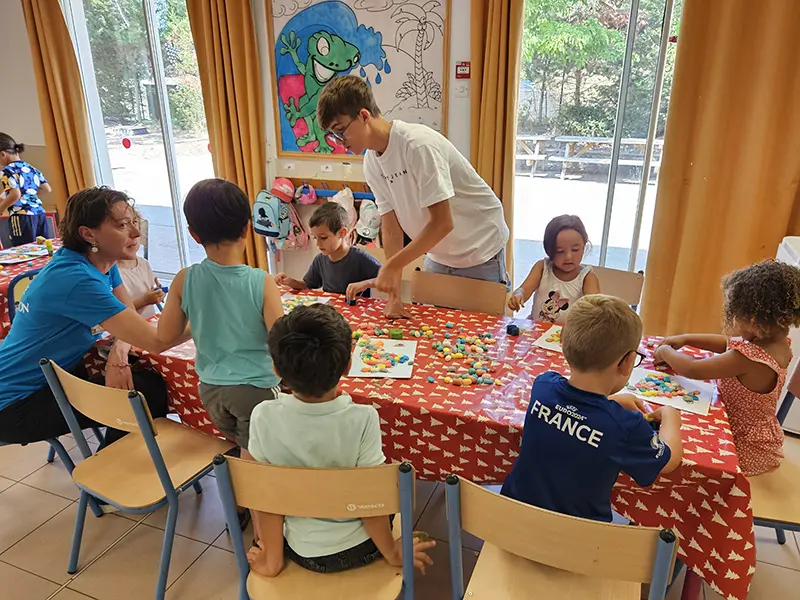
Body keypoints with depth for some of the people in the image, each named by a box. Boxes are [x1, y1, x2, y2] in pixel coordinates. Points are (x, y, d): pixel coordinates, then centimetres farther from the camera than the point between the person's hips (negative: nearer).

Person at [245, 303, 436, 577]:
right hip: (359, 549, -1)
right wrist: (392, 553, -2)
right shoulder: (362, 419, -30)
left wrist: (272, 560, 1)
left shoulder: (264, 417, -24)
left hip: (301, 551, 2)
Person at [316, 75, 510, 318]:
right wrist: (394, 294, -13)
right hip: (438, 255, 7)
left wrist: (392, 266, -27)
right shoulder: (371, 163, -4)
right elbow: (391, 227, -6)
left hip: (480, 252, -6)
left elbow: (442, 223, -28)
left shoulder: (418, 145, -27)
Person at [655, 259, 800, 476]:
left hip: (746, 450, -8)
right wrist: (686, 339, 5)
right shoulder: (780, 344, -5)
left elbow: (692, 369, -26)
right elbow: (728, 343, 11)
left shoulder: (748, 359, -34)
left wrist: (665, 352, -8)